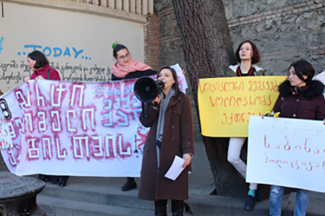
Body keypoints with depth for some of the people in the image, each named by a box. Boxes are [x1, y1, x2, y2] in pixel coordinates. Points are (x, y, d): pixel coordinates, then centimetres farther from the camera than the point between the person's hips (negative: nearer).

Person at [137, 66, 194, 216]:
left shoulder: (182, 100, 2)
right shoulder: (153, 98, 15)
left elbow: (187, 127, -5)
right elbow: (145, 122, 2)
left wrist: (187, 151, -15)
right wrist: (154, 103, -11)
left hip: (174, 150, -3)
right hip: (154, 149, 4)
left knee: (176, 187, -1)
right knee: (156, 185, 6)